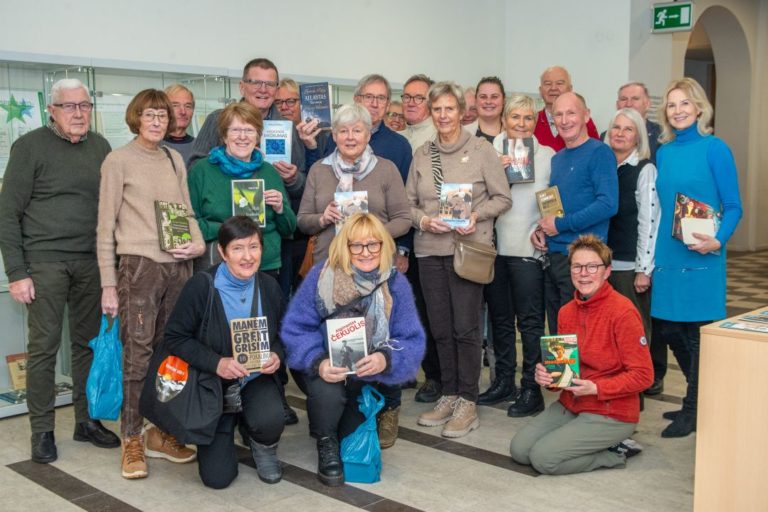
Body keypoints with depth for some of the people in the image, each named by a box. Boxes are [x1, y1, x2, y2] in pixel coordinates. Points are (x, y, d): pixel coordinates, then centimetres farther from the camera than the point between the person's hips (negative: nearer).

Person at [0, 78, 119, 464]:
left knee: (88, 342, 9)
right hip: (45, 262, -4)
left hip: (90, 262, 4)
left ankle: (87, 421, 22)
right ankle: (42, 431, 12)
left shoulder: (99, 146, 9)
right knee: (44, 347, 1)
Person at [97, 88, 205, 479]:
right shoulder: (118, 161, 0)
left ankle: (163, 432, 20)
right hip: (138, 266, -5)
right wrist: (108, 282, -5)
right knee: (137, 355, -5)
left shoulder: (175, 159, 14)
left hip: (178, 266, 5)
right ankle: (132, 441, 6)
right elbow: (105, 226, -1)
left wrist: (197, 243, -2)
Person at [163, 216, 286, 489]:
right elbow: (175, 337, -12)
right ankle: (223, 436, 29)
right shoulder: (201, 286, -16)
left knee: (269, 421, -33)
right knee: (217, 477, -8)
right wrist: (216, 363, -24)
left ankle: (264, 447, 8)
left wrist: (277, 355, -14)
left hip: (257, 379, 2)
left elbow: (283, 334, 8)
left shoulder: (269, 286, -4)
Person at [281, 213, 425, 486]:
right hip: (327, 370, -2)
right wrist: (318, 361, -35)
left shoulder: (396, 283, -11)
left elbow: (412, 341, -13)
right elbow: (295, 328, -16)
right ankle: (325, 442, -3)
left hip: (369, 376, 2)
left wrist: (386, 359, -35)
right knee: (326, 390, -36)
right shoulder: (321, 275, -15)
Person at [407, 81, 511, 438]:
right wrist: (423, 220, -8)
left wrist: (476, 215, -15)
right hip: (430, 251, 4)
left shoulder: (481, 150, -1)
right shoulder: (421, 154, 9)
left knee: (465, 327, -4)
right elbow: (408, 203, 12)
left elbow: (503, 199, 0)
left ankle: (467, 402, 7)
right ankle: (449, 395, 22)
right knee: (441, 328, 9)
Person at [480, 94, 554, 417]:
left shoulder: (548, 156, 1)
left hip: (528, 248, -4)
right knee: (499, 318, 14)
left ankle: (531, 390, 8)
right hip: (494, 247, 4)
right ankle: (503, 382, 27)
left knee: (530, 321, -1)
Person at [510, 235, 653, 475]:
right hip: (570, 404, 7)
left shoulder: (623, 312, -17)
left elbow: (643, 375, -15)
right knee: (519, 449, -3)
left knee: (543, 458, -16)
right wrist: (547, 376, -9)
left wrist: (596, 388, -24)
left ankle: (616, 452, 3)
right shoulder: (566, 312, 4)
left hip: (611, 413, -7)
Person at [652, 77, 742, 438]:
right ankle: (701, 396, 31)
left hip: (700, 257, -6)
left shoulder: (714, 149, -6)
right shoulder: (664, 152, 10)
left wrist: (717, 241, -24)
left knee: (698, 333, 2)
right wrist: (653, 256, 11)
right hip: (667, 255, 6)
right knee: (668, 329, 11)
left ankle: (694, 410, 17)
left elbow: (733, 207, -7)